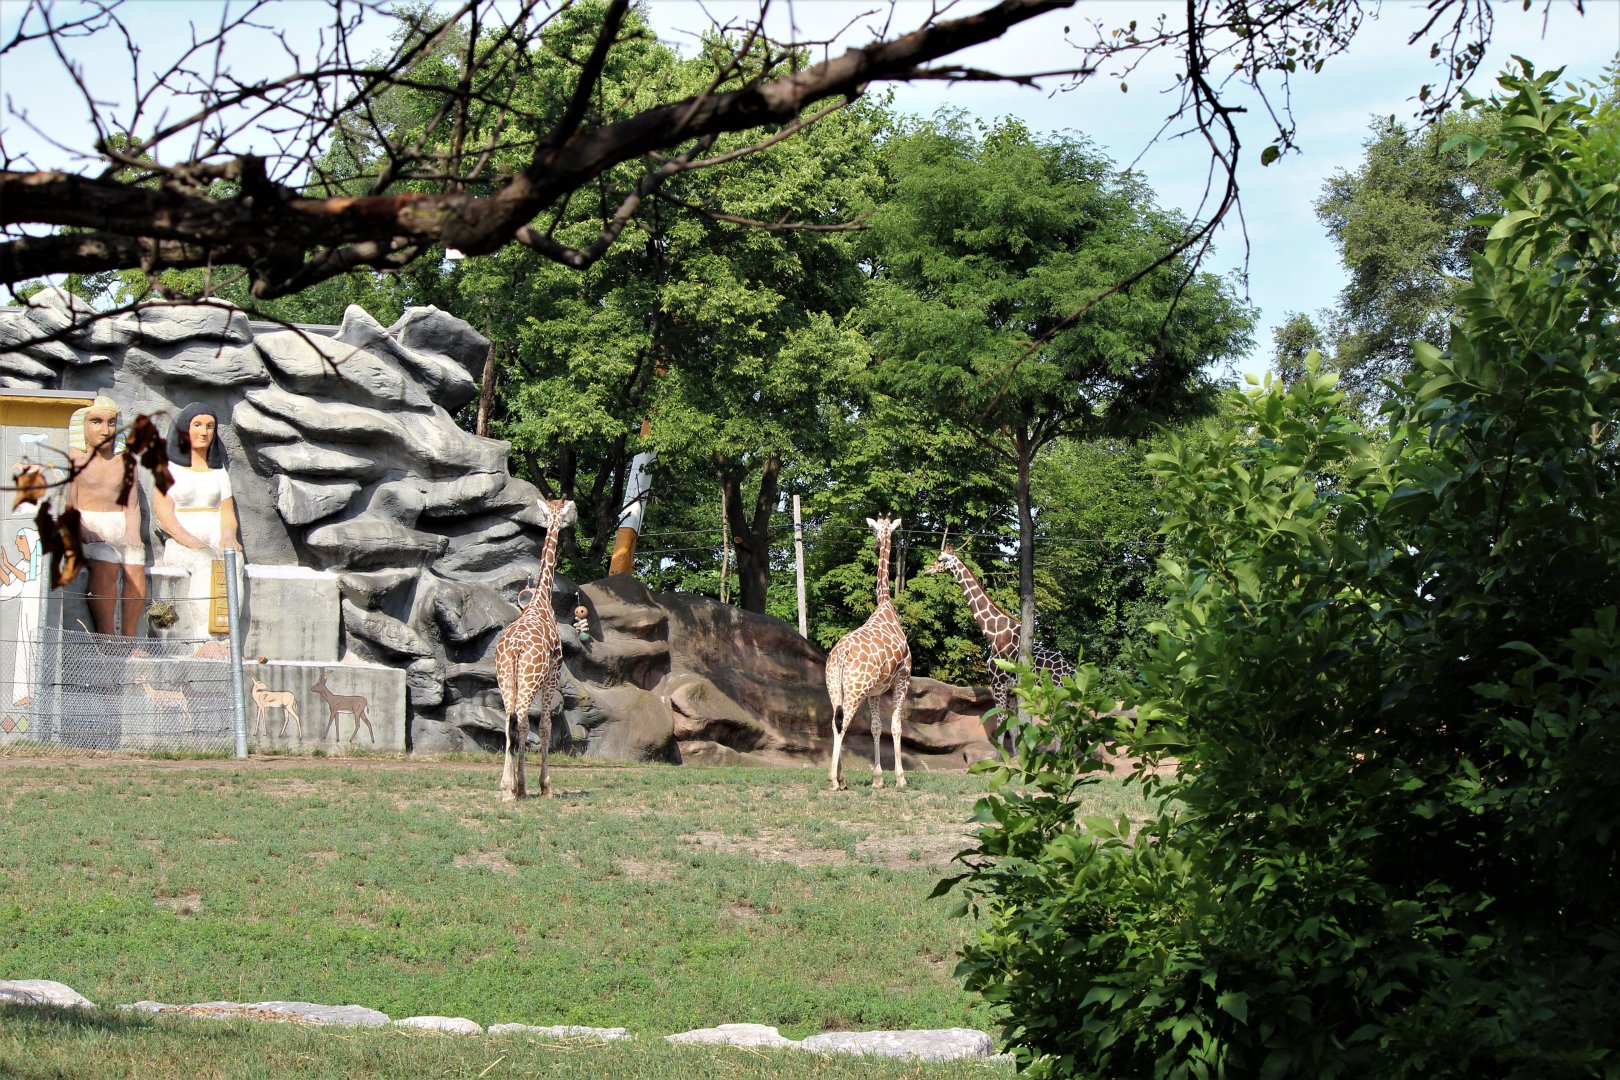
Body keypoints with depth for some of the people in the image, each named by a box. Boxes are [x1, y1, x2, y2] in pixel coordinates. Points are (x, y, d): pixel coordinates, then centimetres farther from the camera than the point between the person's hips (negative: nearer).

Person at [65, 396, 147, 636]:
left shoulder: (124, 461, 15)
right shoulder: (74, 458, 2)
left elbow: (132, 504, 10)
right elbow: (69, 504, -5)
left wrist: (133, 534, -8)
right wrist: (82, 531, -21)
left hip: (120, 527, 5)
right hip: (86, 526, -5)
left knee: (135, 568, -20)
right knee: (105, 566, -30)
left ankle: (128, 640, -14)